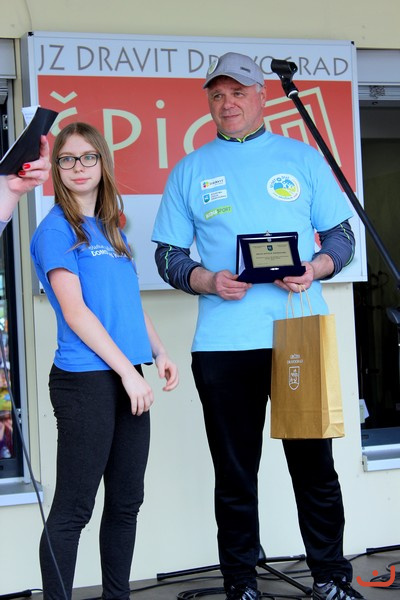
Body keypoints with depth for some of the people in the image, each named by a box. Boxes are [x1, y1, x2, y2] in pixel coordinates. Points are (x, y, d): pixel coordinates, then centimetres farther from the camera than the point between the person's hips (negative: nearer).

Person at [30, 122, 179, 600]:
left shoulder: (111, 230, 17)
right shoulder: (57, 228, -5)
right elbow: (75, 312, -12)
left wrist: (158, 352, 10)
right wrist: (127, 371, -13)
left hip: (127, 379, 8)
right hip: (85, 379, -8)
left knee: (126, 501, 13)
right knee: (72, 508, -3)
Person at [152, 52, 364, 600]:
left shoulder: (303, 158, 10)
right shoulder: (189, 171, 11)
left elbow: (341, 234, 11)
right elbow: (168, 255, 10)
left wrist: (317, 267, -10)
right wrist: (206, 281, -9)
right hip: (224, 344, 0)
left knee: (315, 463, 4)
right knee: (234, 472, 6)